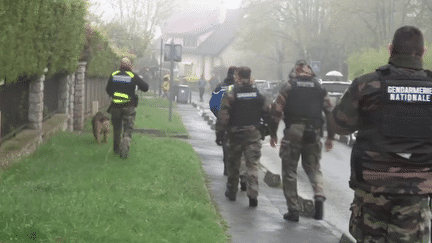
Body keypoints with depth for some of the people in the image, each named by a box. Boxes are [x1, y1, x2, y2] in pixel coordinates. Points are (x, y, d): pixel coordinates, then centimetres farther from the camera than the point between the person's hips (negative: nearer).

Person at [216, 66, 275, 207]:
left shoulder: (231, 93, -7)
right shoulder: (257, 94, 2)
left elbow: (223, 116, -11)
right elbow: (267, 113, 6)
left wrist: (219, 134, -5)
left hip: (235, 134, -1)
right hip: (253, 134, 1)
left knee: (233, 164, 14)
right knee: (252, 165, 0)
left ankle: (232, 192, 26)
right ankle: (253, 195, -13)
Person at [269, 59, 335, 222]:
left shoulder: (289, 86, 5)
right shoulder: (319, 88, 13)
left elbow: (276, 110, -2)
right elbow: (331, 112, 9)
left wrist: (273, 133, 5)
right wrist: (330, 137, 15)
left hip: (293, 132, -2)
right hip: (313, 133, 3)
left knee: (289, 171, 7)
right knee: (313, 167, 18)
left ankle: (293, 210, 5)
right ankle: (319, 195, -9)